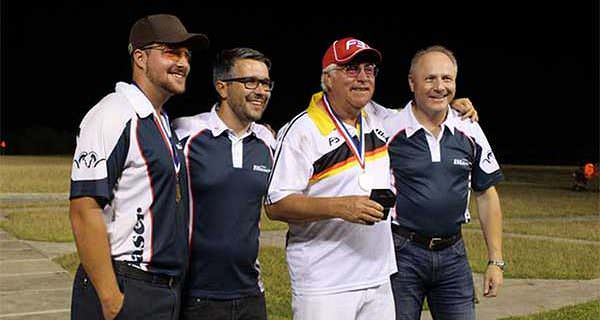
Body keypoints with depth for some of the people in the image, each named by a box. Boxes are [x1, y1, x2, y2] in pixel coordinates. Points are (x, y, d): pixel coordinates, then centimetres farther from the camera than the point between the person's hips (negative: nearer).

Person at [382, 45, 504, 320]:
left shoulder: (470, 132, 3)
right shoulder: (388, 132, -8)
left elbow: (486, 195, 10)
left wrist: (496, 261, 7)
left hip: (453, 254, 3)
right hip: (402, 253, -3)